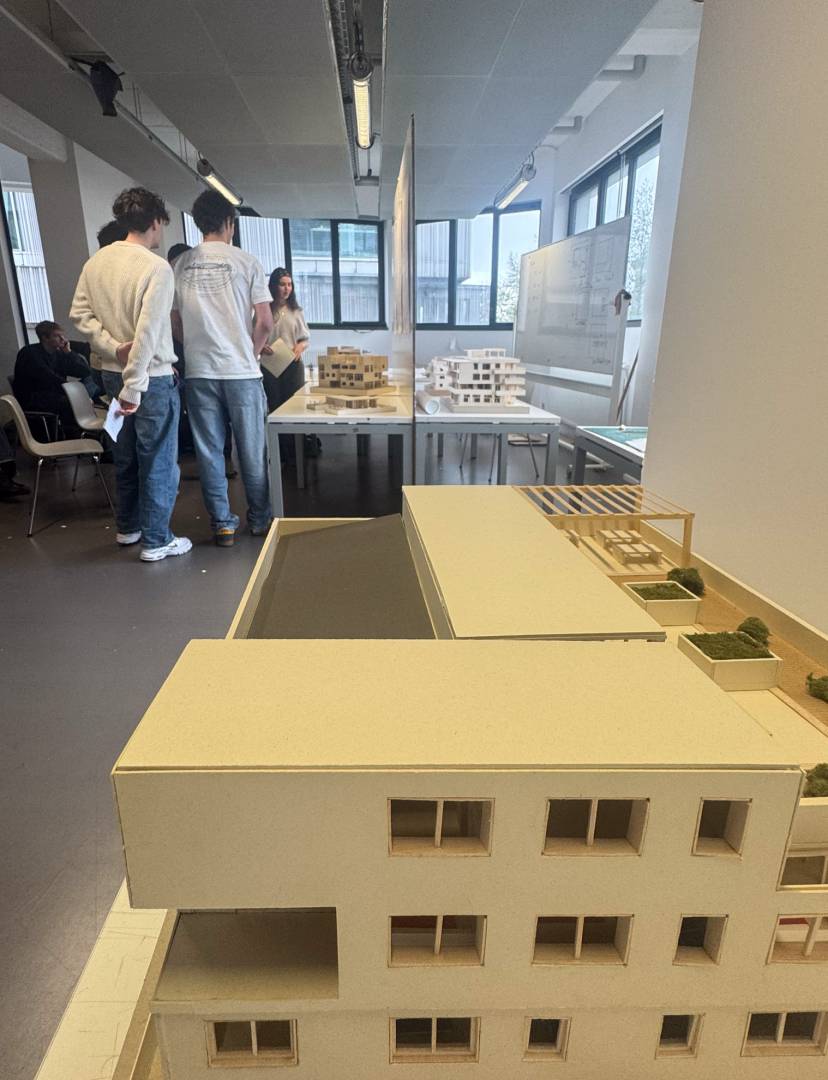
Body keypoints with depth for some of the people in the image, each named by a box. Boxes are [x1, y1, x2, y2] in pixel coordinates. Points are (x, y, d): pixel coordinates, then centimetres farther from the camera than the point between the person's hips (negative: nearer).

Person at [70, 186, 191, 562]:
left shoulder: (96, 261, 5)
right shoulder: (157, 267, -17)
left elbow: (80, 313, 4)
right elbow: (148, 332, -23)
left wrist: (113, 348, -5)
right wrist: (133, 387, -22)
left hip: (113, 373, 8)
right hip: (151, 378, -7)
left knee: (126, 454, 20)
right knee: (159, 461, 4)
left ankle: (127, 526, 34)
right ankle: (156, 541, 12)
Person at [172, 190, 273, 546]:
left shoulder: (181, 265, 6)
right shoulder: (245, 262, -3)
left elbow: (176, 322, 8)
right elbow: (265, 321, -6)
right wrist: (252, 354, 9)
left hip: (199, 372, 3)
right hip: (241, 370, -3)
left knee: (209, 451, 8)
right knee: (252, 450, 8)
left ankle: (222, 524, 13)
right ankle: (260, 520, 18)